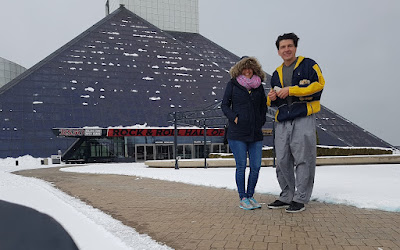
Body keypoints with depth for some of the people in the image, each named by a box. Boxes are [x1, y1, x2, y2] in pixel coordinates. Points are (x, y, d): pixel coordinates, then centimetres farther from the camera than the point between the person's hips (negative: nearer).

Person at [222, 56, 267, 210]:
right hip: (237, 133, -4)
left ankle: (250, 196, 20)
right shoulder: (233, 84, 2)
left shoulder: (258, 85, 12)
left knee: (256, 166, 3)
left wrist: (261, 121, 8)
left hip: (255, 133, 4)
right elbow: (224, 105, 4)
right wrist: (234, 118, -10)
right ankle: (242, 198, 11)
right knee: (241, 166, -1)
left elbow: (263, 105, 21)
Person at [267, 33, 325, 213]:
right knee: (282, 161, 7)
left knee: (303, 160, -3)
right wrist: (272, 99, 1)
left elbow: (318, 85, -11)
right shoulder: (277, 73, 21)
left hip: (303, 118, -5)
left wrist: (291, 90, -13)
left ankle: (300, 199, 7)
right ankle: (286, 197, 20)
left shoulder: (308, 65, 4)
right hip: (282, 121, 6)